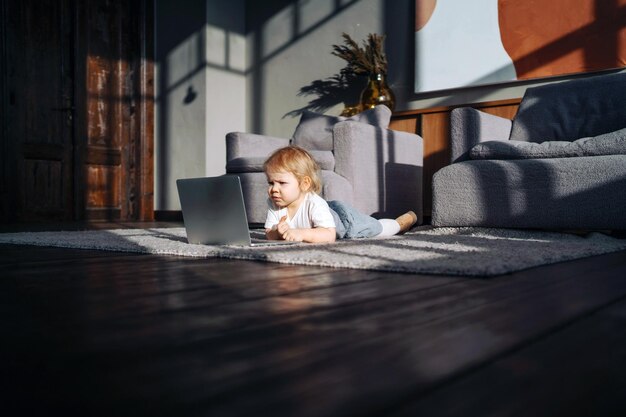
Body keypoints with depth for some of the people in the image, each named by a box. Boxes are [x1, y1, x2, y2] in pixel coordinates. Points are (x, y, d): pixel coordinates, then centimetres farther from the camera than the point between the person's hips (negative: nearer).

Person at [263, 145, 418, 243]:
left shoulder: (314, 204, -44)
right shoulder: (273, 204, -27)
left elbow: (329, 235, -51)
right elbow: (269, 235, -23)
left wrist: (302, 233, -64)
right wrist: (279, 232, -46)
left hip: (345, 218, -6)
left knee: (378, 229, 14)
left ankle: (407, 218, 43)